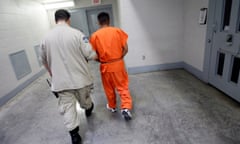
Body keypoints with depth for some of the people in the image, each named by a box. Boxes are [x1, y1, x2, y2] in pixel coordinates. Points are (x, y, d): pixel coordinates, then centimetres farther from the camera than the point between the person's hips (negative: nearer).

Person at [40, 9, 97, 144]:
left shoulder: (46, 37, 1)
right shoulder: (76, 33, -12)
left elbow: (45, 61, 13)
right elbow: (91, 55, -14)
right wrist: (96, 56, 10)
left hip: (60, 81, 2)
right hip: (80, 78, -1)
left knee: (67, 108, 12)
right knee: (85, 100, 25)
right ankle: (89, 109, 54)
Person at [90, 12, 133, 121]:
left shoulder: (95, 35, -5)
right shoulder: (118, 31, -3)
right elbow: (125, 49, -5)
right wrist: (119, 58, 10)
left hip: (105, 66, 1)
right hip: (119, 64, 0)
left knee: (109, 88, 19)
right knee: (123, 87, 12)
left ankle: (112, 106, 37)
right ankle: (126, 108, 1)